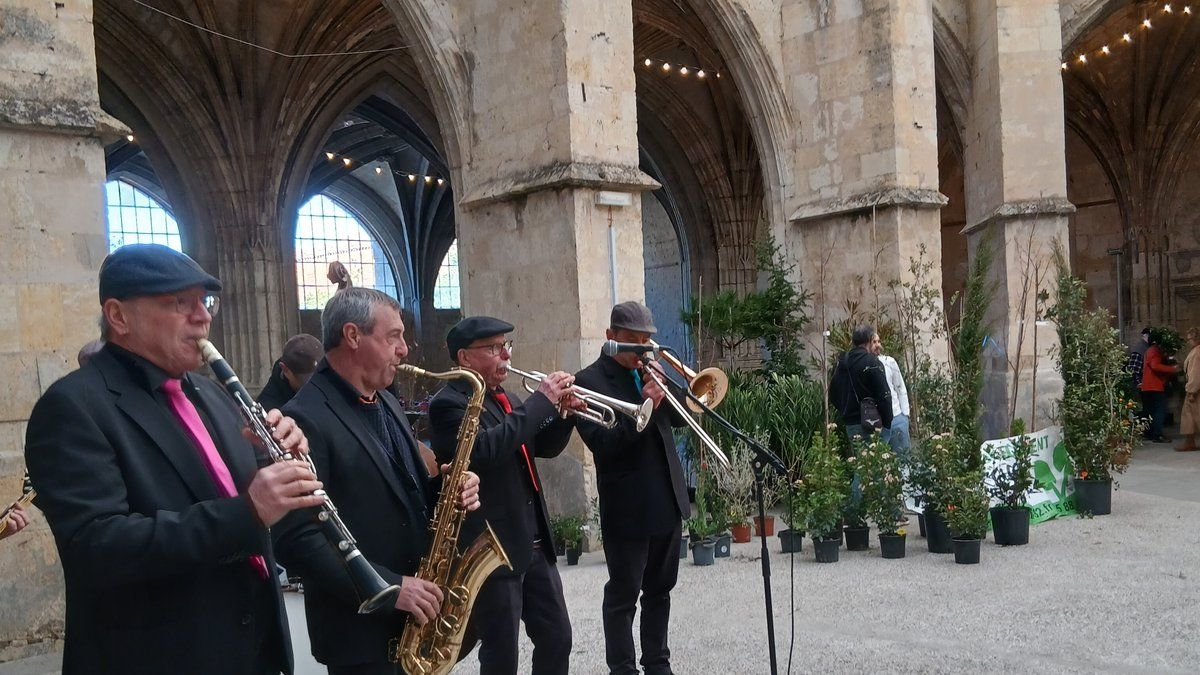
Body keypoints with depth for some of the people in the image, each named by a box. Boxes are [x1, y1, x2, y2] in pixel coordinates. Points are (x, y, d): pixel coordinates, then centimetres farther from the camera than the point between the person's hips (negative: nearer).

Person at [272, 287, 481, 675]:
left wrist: (445, 488, -2)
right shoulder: (306, 419, -18)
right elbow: (295, 539, -23)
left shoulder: (386, 402, 10)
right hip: (361, 629, -8)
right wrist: (388, 586, -23)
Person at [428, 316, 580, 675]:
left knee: (557, 638, 15)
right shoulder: (449, 404, -13)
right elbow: (486, 449, -30)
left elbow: (544, 447, 21)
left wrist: (565, 412, 1)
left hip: (536, 545, 8)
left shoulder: (505, 400, 13)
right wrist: (541, 400, -24)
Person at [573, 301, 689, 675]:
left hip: (668, 499, 7)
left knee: (659, 588, 16)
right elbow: (601, 444, -18)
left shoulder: (649, 369, 10)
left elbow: (678, 418, 11)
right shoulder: (589, 381, -10)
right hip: (627, 506, -7)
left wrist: (663, 386, -6)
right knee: (623, 595, 4)